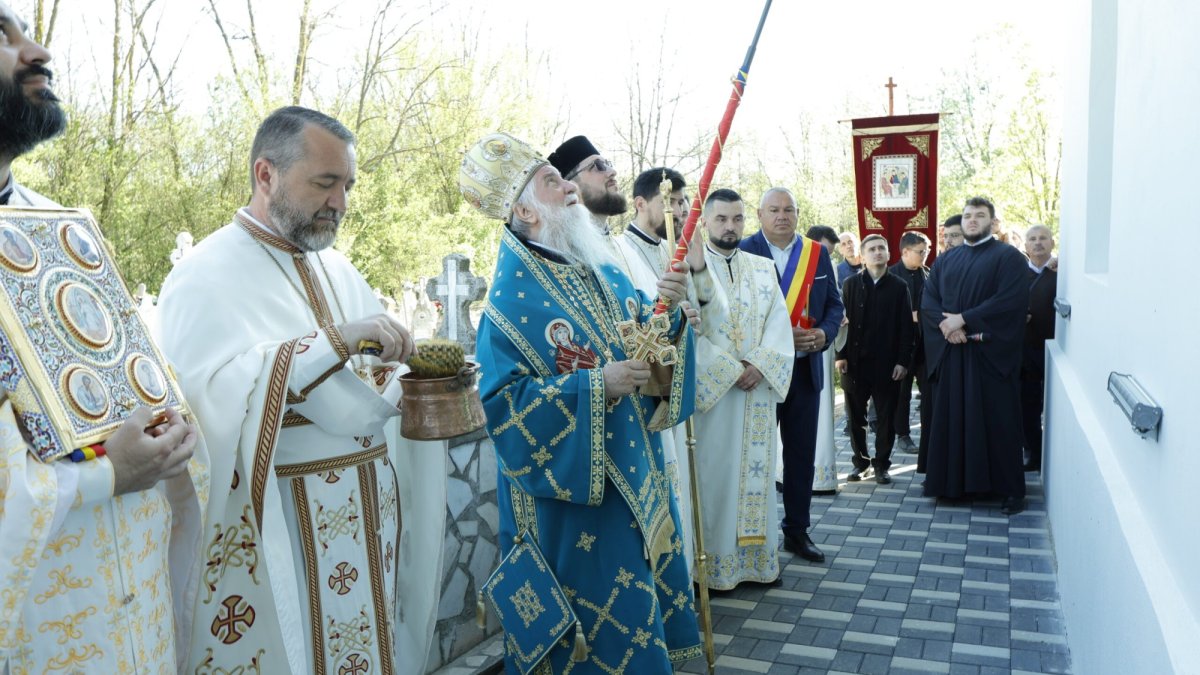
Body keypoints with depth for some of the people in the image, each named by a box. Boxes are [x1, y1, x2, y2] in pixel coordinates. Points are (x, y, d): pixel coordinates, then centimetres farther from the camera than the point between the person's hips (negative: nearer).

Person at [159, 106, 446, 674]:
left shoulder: (337, 269, 12)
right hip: (279, 531, -6)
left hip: (369, 512, 7)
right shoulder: (205, 276, -9)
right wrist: (333, 341, -29)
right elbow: (205, 394, -25)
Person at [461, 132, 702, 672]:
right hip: (570, 484, -7)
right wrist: (595, 385, -26)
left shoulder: (600, 269, 7)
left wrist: (668, 309, -12)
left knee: (644, 578, 18)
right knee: (600, 605, 4)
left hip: (634, 469, 7)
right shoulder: (512, 297, -15)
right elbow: (501, 400, -21)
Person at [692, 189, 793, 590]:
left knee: (757, 471, 9)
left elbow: (779, 323, 4)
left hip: (759, 390, 5)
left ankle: (758, 558, 20)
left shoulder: (763, 268, 12)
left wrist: (759, 366, -12)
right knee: (714, 474, 0)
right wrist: (731, 371, -16)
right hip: (710, 388, -4)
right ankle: (715, 563, 10)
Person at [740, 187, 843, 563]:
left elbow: (834, 303, 10)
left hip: (806, 368, 4)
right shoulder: (744, 252, -7)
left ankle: (797, 530, 24)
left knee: (802, 453, 11)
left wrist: (825, 333, -10)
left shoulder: (817, 253, 7)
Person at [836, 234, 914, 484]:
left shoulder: (899, 286, 2)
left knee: (886, 416, 5)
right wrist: (841, 355, -7)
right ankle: (860, 462, 20)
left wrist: (903, 360, -7)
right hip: (855, 360, 1)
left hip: (887, 362, -1)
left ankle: (881, 464, 17)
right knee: (856, 415, 8)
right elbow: (842, 320, 1)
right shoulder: (851, 284, 4)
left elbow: (906, 326, 0)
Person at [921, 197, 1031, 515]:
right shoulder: (946, 260, 15)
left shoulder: (1008, 257, 0)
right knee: (951, 418, 6)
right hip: (950, 352, 5)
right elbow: (928, 299, 6)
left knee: (997, 422, -2)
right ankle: (954, 480, 17)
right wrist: (945, 324, -14)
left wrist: (963, 319, -17)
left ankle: (1011, 489, 7)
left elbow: (1010, 300, -14)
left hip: (991, 353, -4)